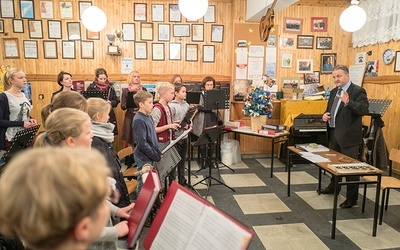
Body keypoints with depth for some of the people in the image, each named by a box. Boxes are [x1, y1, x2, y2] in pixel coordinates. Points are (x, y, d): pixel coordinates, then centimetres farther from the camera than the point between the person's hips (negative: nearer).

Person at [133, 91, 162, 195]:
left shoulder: (149, 117, 7)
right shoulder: (138, 120, -21)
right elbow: (142, 143, -23)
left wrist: (158, 152, 7)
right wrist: (156, 156, -17)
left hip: (151, 156, 9)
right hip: (144, 157, -9)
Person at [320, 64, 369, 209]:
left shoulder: (358, 91, -11)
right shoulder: (334, 91, 12)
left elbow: (364, 109, -24)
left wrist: (348, 102, -40)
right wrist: (325, 115, 0)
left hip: (348, 136, -8)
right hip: (333, 133, 8)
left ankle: (352, 198, 12)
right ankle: (333, 186, 43)